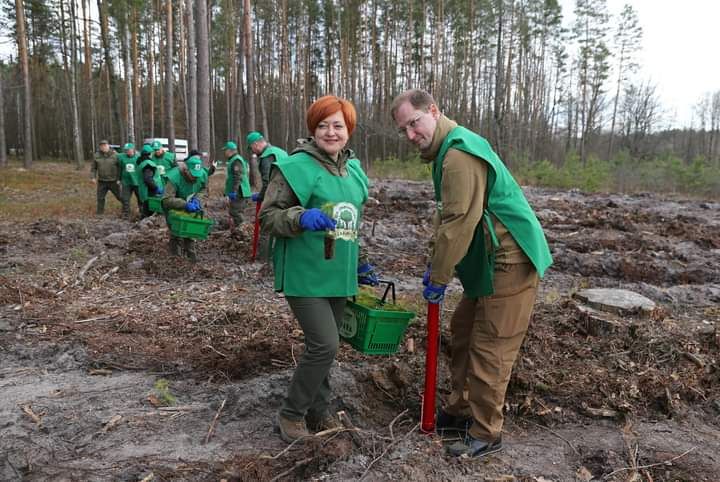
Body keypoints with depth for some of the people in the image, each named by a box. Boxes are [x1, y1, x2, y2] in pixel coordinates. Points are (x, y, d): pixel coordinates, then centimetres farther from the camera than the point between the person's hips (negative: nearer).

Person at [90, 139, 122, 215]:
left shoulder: (114, 155, -5)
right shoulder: (97, 156, 3)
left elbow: (119, 168, -4)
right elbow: (93, 168, 11)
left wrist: (119, 179, -9)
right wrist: (93, 177, -1)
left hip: (113, 181, -3)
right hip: (102, 181, 3)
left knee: (119, 196, 7)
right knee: (100, 198, 8)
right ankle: (99, 212, 18)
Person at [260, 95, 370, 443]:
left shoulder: (354, 170, 11)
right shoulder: (296, 167, -11)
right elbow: (268, 217, -11)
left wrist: (359, 267, 20)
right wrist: (301, 217, -29)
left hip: (339, 276, 7)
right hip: (305, 275, -7)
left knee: (324, 345, 16)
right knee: (324, 345, -12)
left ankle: (317, 411, 33)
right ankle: (291, 414, 10)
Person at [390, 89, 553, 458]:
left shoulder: (459, 155, -22)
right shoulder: (447, 149, 13)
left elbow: (459, 223, -26)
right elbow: (446, 216, 18)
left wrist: (438, 278, -16)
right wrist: (434, 264, 14)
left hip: (509, 262, -11)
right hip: (488, 262, 11)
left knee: (490, 349, -3)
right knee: (463, 331, 18)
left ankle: (485, 434, 12)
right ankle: (460, 410, 32)